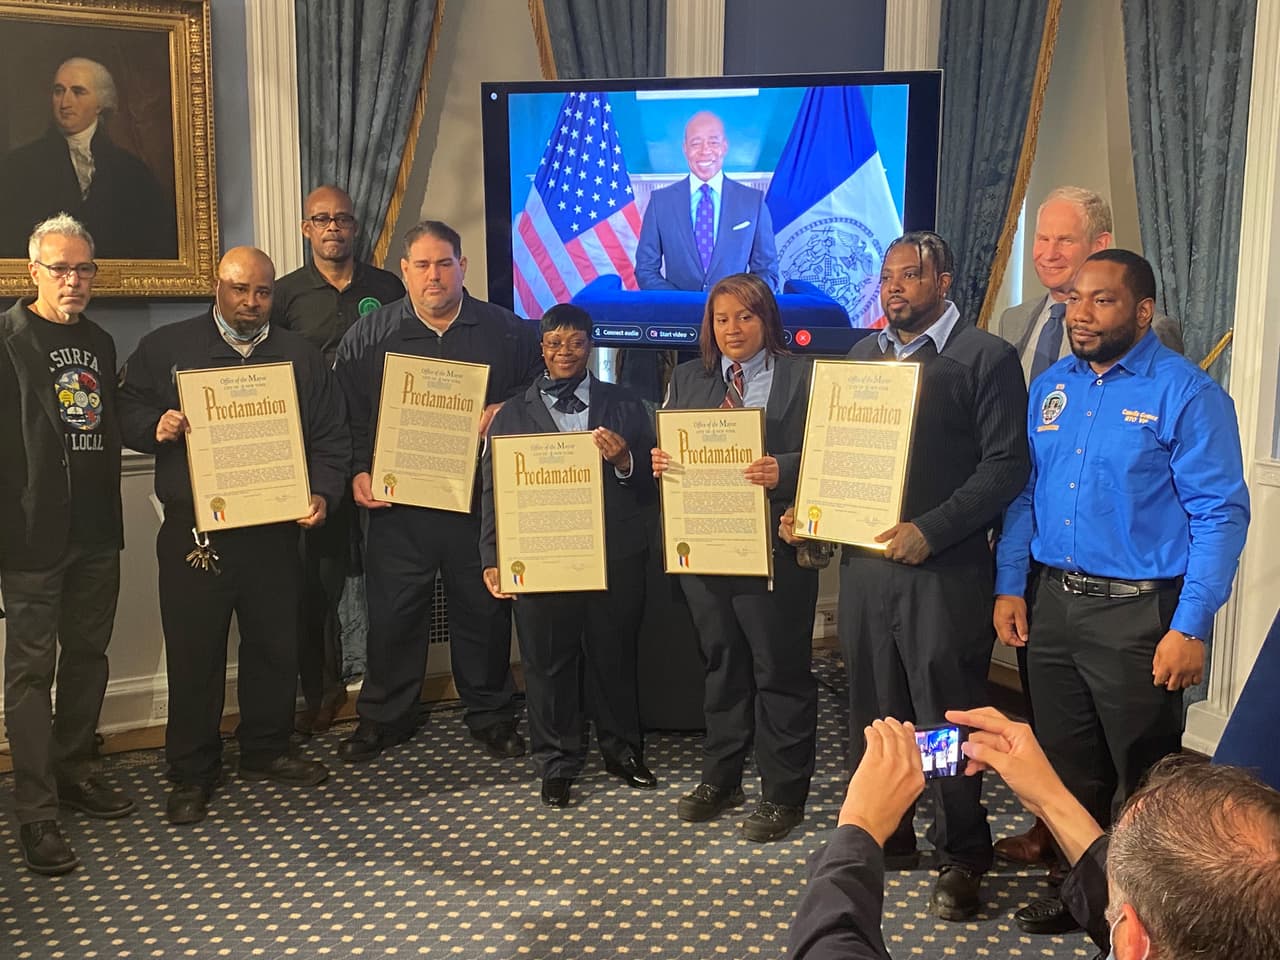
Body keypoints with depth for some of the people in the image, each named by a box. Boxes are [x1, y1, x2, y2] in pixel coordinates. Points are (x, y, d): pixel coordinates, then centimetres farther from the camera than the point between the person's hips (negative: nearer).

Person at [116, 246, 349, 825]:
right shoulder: (165, 348, 6)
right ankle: (191, 774, 17)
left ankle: (266, 751, 30)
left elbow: (331, 436, 9)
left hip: (274, 531, 2)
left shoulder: (300, 357, 10)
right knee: (193, 653, 3)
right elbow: (126, 411, 5)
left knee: (276, 645, 11)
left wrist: (323, 493, -6)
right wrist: (155, 427, -16)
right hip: (193, 531, -2)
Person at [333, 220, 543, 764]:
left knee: (485, 608, 10)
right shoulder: (368, 336, 4)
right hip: (397, 502, 0)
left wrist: (504, 411, -11)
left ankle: (490, 714, 27)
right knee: (392, 612, 6)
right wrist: (359, 471, -6)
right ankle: (384, 716, 25)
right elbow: (348, 412, 5)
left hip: (481, 500, 0)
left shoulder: (506, 330, 3)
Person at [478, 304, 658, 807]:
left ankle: (622, 749, 31)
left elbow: (651, 486, 4)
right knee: (548, 664, 7)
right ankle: (557, 763, 23)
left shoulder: (626, 407, 7)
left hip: (616, 557, 0)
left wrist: (624, 461, -17)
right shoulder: (512, 415, 7)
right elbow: (493, 491, 4)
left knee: (614, 657, 11)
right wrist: (492, 559, -3)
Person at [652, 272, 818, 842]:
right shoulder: (687, 380, 13)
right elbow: (667, 449, 12)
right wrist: (658, 463, -10)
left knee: (780, 669, 4)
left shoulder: (802, 378, -2)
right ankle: (720, 780, 33)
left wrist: (782, 471, -28)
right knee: (721, 664, 18)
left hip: (772, 547, -5)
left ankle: (782, 794, 18)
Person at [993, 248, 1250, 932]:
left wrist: (1190, 628, -19)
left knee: (1142, 781, 8)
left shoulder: (1186, 393, -11)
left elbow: (1221, 515, -14)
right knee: (1067, 765, 18)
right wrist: (1009, 587, 4)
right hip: (1052, 604, 6)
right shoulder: (1049, 387, 8)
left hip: (1138, 612, -5)